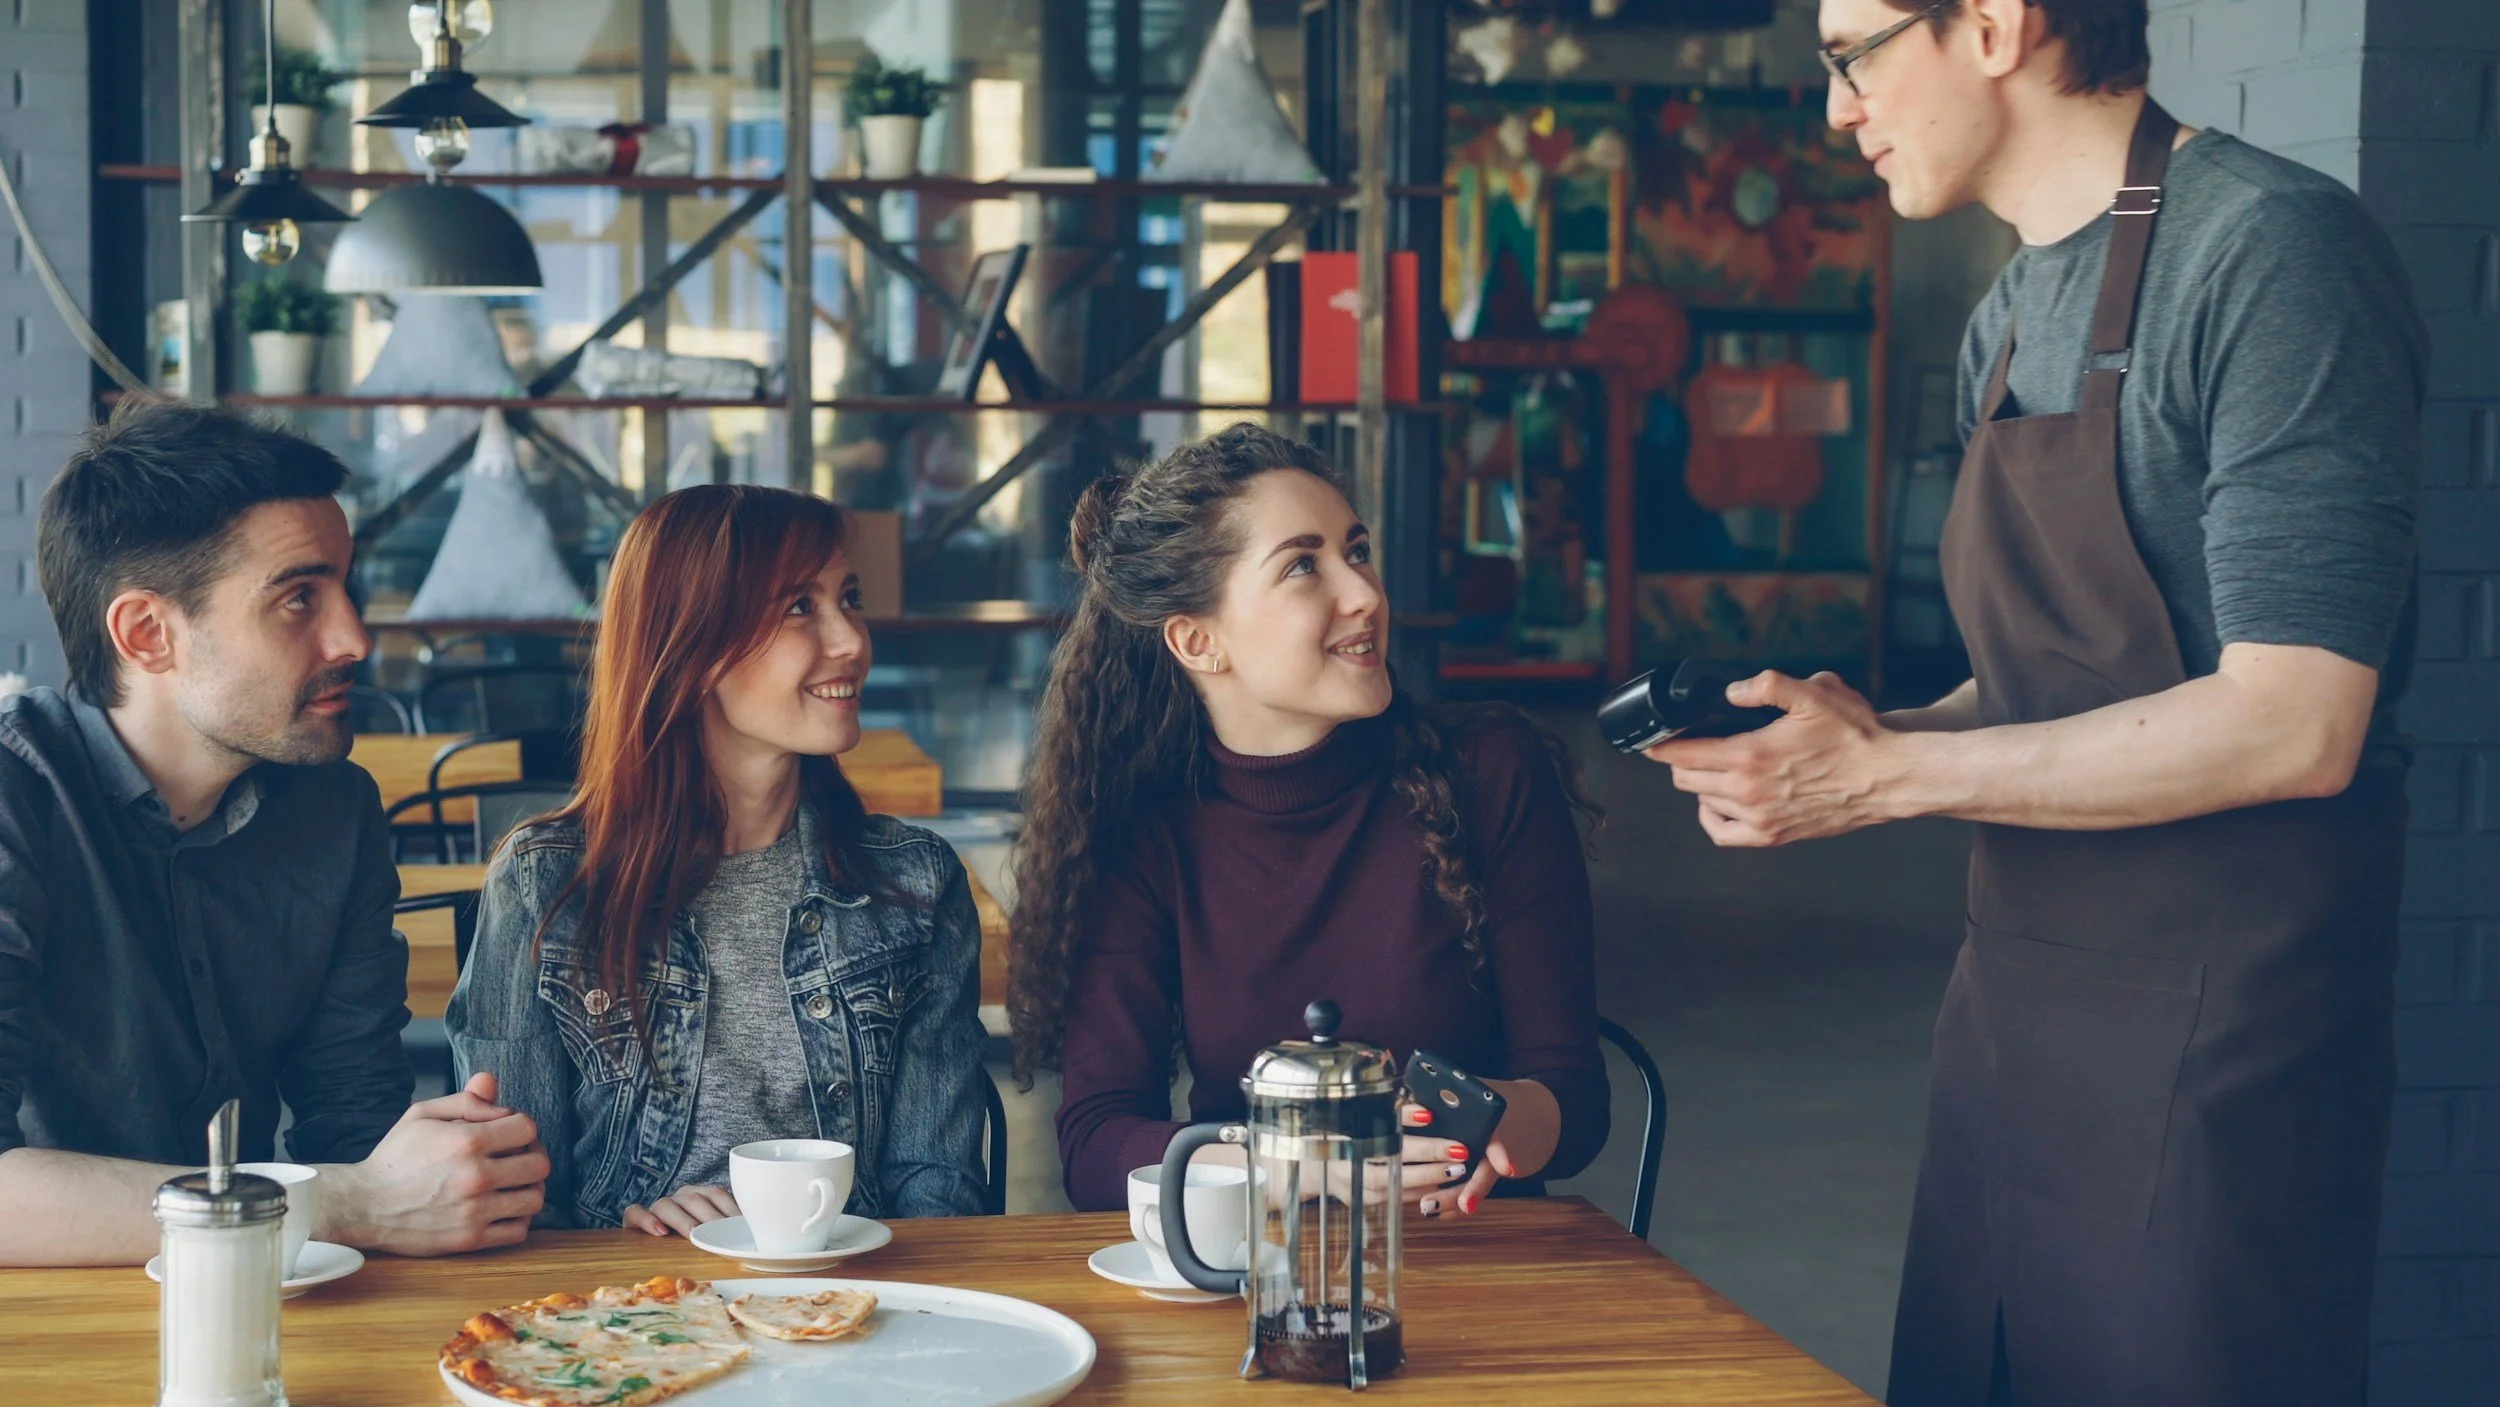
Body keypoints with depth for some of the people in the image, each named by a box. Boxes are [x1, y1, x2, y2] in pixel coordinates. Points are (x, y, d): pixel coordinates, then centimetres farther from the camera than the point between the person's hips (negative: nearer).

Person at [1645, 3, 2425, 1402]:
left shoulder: (2273, 248, -14)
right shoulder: (2012, 319, 13)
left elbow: (2292, 725, -21)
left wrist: (1884, 776, -18)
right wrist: (1860, 735, -1)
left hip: (2215, 1032, -8)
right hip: (2017, 1011, 8)